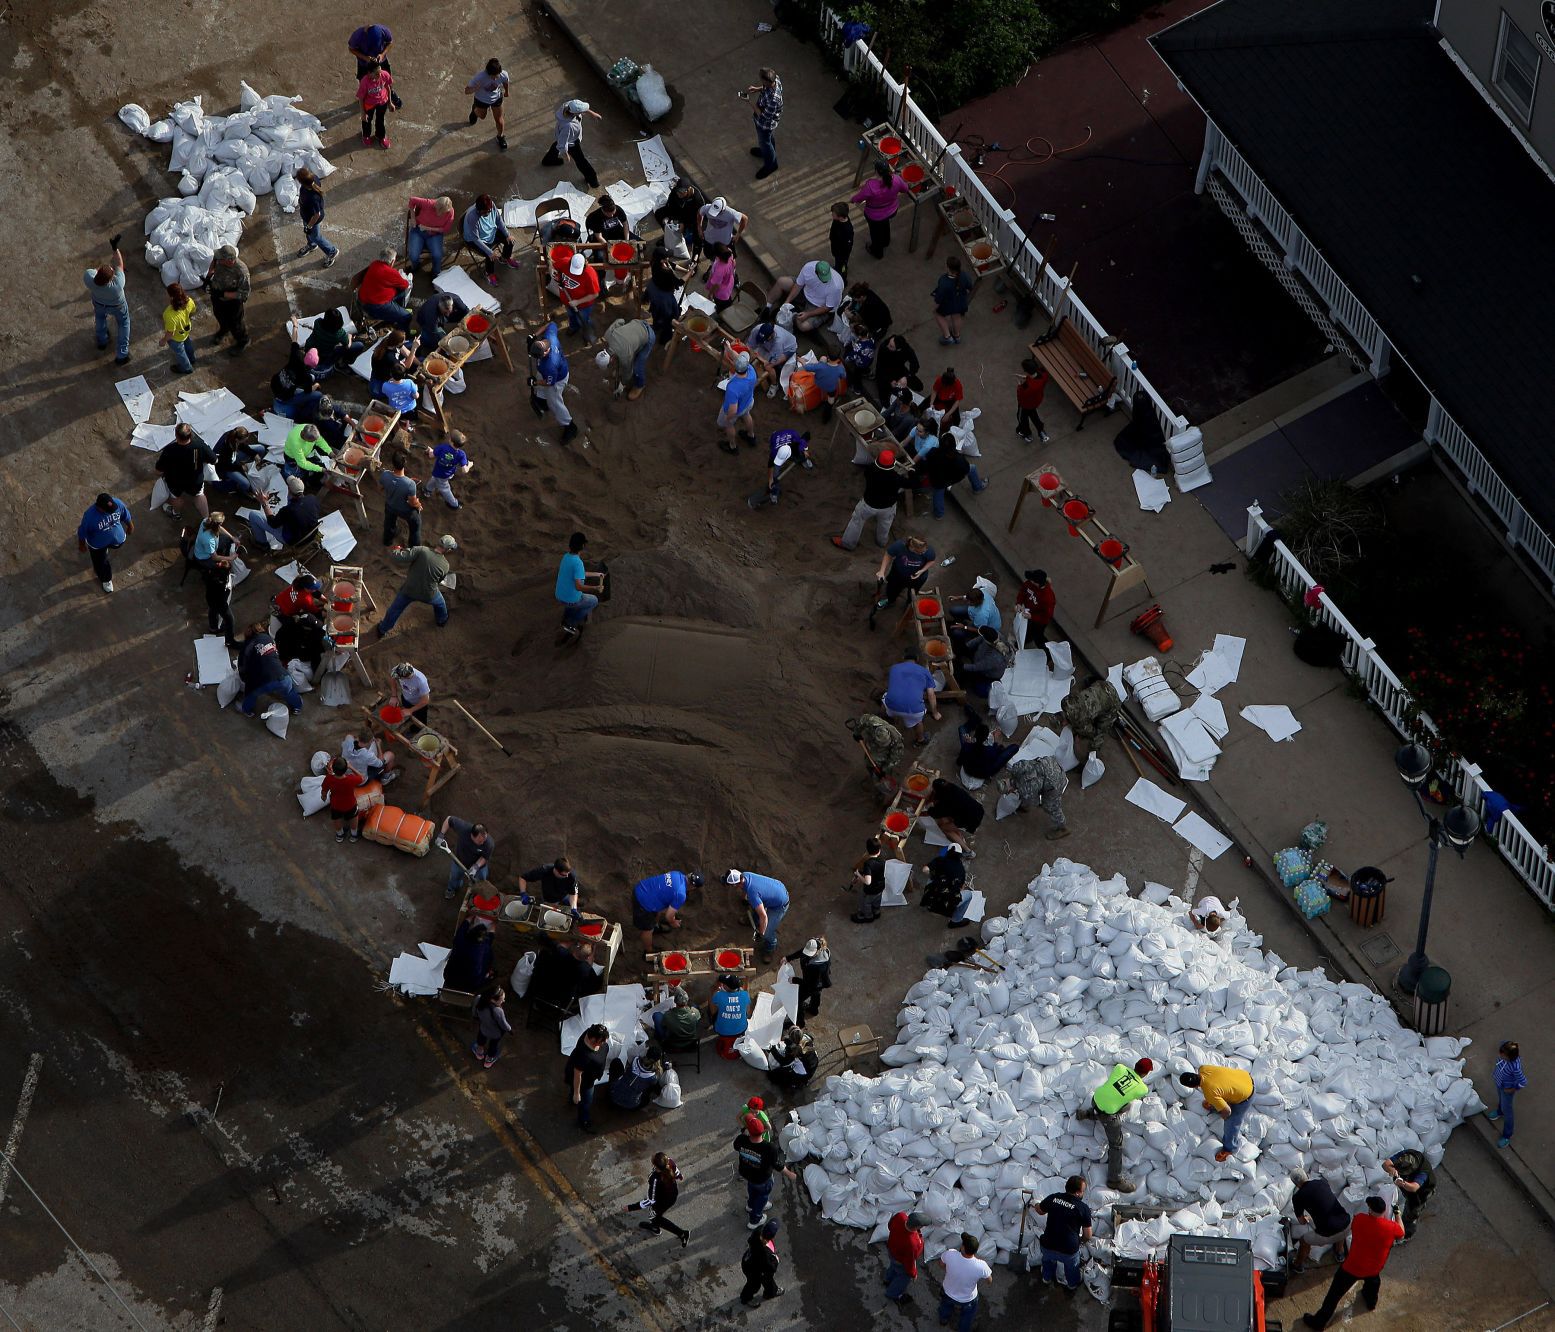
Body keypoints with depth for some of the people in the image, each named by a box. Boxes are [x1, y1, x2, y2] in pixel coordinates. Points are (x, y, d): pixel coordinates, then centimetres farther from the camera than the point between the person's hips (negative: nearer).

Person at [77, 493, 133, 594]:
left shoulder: (117, 503, -32)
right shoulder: (90, 516, -42)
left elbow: (125, 515, -9)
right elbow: (82, 532, -21)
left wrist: (130, 526, 10)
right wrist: (82, 545, -5)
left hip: (117, 538, 3)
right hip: (98, 544, -3)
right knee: (101, 563, 21)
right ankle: (106, 579, 53)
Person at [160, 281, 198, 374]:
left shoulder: (171, 315, -48)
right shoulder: (189, 301, -31)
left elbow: (170, 333, -31)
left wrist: (164, 340, -10)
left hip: (176, 338, -5)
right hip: (186, 329, 5)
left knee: (179, 351, 28)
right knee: (187, 344, 37)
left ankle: (186, 368, 56)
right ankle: (191, 359, 67)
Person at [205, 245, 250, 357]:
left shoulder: (241, 272, -42)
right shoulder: (220, 259, -26)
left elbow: (243, 294, -33)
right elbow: (214, 261, 2)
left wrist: (223, 294, -35)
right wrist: (209, 275, -8)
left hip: (232, 301, -5)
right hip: (217, 297, 5)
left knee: (234, 323, 20)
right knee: (219, 315, 32)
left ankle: (242, 342, 50)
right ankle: (223, 331, 65)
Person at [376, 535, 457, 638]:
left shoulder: (421, 551, -28)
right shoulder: (445, 566, -19)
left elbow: (399, 558, -32)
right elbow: (439, 581, -1)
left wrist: (395, 551, -11)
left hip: (409, 590, 0)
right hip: (428, 595, 1)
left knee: (395, 609, 27)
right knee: (440, 604, 37)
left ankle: (382, 630, 45)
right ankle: (442, 620, 64)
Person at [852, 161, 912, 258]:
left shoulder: (871, 186, -40)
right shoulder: (896, 179, -27)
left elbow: (859, 198, -23)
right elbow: (905, 188, -6)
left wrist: (854, 199, 1)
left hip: (875, 216, -4)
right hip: (892, 210, 4)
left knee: (876, 232, 27)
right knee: (885, 223, 38)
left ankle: (877, 252, 55)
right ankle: (885, 241, 66)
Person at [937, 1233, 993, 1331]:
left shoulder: (950, 1254, -37)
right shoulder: (981, 1266, -39)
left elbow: (941, 1265, -12)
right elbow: (989, 1280, -15)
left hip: (947, 1293, 2)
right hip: (967, 1300, -2)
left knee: (946, 1307, 39)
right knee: (966, 1320, 33)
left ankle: (943, 1320, 67)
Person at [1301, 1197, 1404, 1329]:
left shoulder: (1360, 1219, -23)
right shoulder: (1392, 1227, -22)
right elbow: (1401, 1234, 3)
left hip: (1352, 1268, -2)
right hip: (1374, 1268, 2)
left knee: (1335, 1294, 15)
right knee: (1373, 1278, 39)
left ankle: (1319, 1321, 26)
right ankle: (1371, 1300, 62)